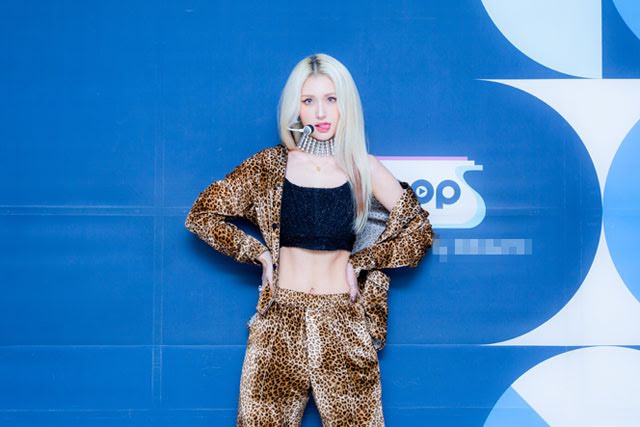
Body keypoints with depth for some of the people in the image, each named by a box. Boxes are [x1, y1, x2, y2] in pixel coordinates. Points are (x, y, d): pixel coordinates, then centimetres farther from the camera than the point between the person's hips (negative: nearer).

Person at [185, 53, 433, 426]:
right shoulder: (270, 167, 2)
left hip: (343, 325, 0)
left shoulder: (363, 168, 2)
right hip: (280, 323, 0)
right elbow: (202, 214, 8)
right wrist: (259, 253, -1)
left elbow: (419, 231, 8)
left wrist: (359, 262, -1)